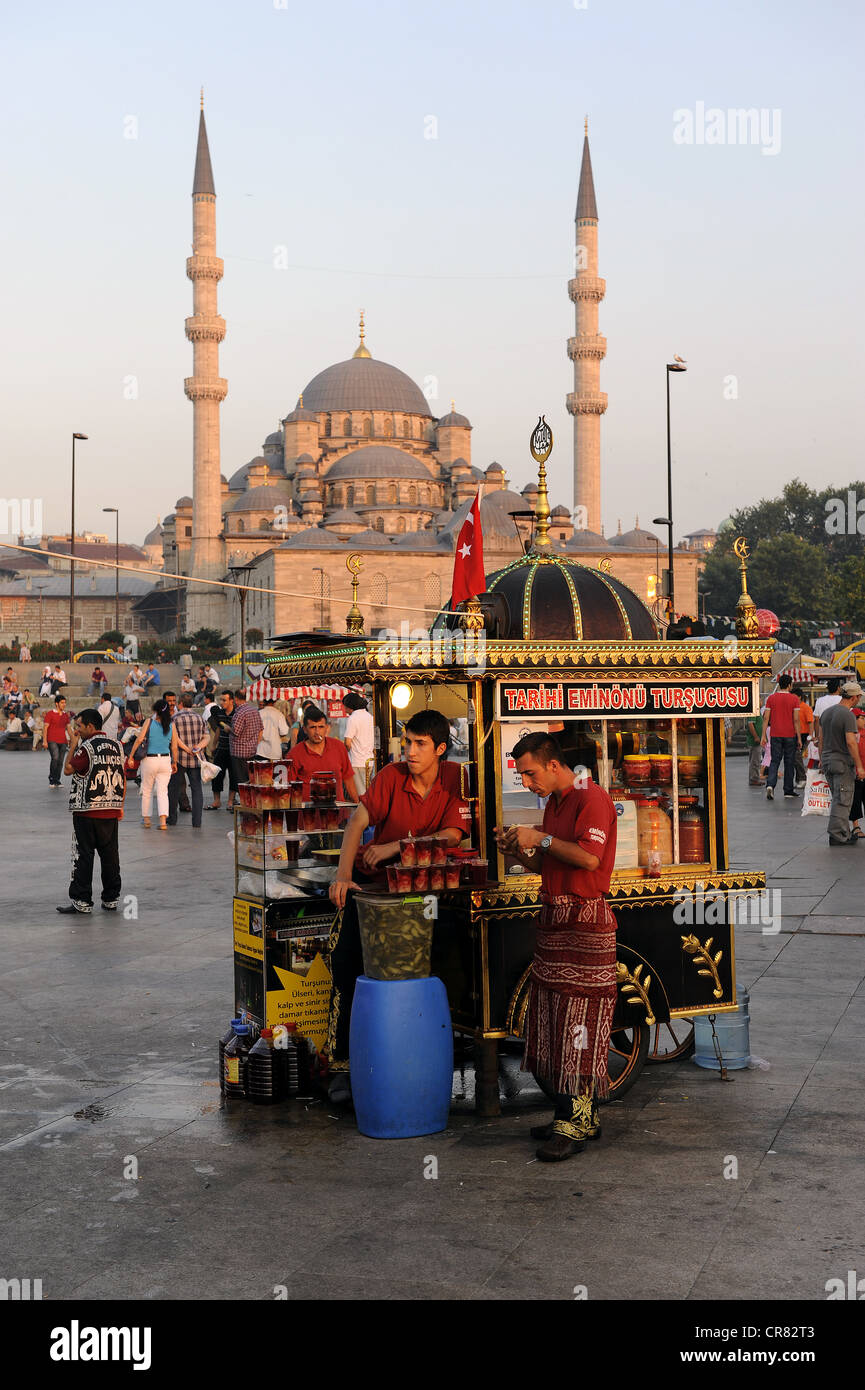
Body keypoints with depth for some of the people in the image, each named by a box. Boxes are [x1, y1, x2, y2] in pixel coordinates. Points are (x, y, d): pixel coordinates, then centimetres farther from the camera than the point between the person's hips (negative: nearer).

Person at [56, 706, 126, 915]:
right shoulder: (116, 745, 8)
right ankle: (112, 899, 13)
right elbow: (122, 778, 12)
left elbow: (68, 769, -4)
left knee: (83, 855, 0)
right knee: (110, 854, 9)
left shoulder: (87, 747, -12)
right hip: (111, 810, 6)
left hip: (87, 811, -6)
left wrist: (72, 745, 4)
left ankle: (81, 900, 0)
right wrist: (120, 806, 18)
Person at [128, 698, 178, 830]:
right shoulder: (171, 725, 0)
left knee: (147, 790, 15)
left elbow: (139, 739, -11)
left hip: (149, 760, -2)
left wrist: (131, 755, -4)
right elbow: (174, 747, 3)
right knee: (162, 791, 4)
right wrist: (174, 762, 14)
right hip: (165, 760, 2)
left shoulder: (150, 721, -7)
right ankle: (163, 820, -9)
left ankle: (146, 819, 24)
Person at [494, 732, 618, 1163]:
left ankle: (574, 1125, -3)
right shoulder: (554, 803, 18)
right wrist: (516, 849, 5)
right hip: (554, 917, 9)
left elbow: (589, 857, -22)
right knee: (554, 1021, 9)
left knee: (579, 1023, -7)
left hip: (585, 921, -9)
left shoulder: (591, 798, -11)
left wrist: (541, 839, -14)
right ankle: (579, 1116, 17)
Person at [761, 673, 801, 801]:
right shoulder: (793, 699, -5)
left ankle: (770, 785, -18)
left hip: (775, 735, 2)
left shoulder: (771, 698, 1)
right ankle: (788, 789, 14)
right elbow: (796, 720, -8)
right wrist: (799, 737, -3)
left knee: (774, 761, 4)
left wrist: (763, 735, 3)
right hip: (790, 735, -2)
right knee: (789, 762, 9)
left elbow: (766, 718, -1)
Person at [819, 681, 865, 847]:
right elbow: (851, 742, -21)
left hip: (827, 759, 8)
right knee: (842, 800, -2)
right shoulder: (847, 715, -17)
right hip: (842, 761, -8)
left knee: (838, 799, 16)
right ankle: (838, 835, -1)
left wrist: (821, 759, 23)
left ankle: (843, 832, 20)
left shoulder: (826, 712, 9)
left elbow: (821, 739, 15)